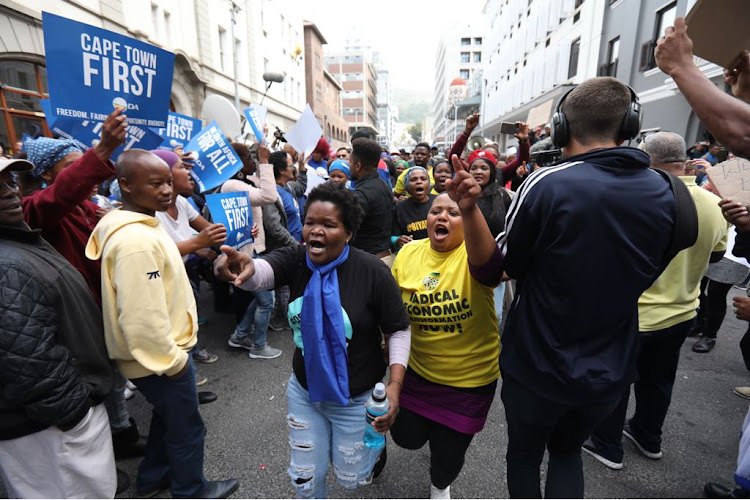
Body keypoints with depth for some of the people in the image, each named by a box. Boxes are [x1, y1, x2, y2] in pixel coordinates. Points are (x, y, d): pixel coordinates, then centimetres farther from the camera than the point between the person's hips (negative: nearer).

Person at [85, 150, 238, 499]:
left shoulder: (134, 226, 5)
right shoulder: (135, 240, -30)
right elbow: (142, 317, -32)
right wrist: (172, 359, -19)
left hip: (156, 354, 10)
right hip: (158, 358, -10)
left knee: (167, 416, 29)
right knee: (186, 428, 13)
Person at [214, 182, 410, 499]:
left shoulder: (373, 272, -22)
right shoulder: (295, 259, -13)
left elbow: (399, 330, -13)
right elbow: (261, 272, -34)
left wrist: (395, 383, -22)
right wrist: (246, 269, -56)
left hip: (356, 398, -3)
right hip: (304, 391, 3)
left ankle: (374, 442, 53)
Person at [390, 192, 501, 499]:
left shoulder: (472, 253, -19)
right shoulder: (408, 253, -7)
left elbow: (487, 262, -46)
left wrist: (471, 207, -62)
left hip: (470, 376, -3)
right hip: (417, 369, 3)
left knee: (448, 454, 14)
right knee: (407, 437, 15)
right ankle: (430, 425, 52)